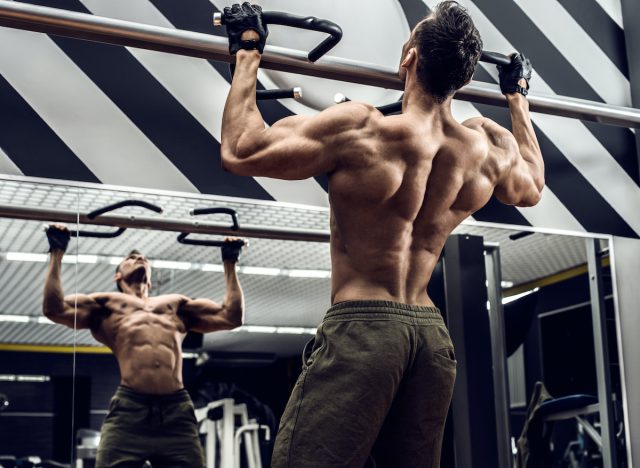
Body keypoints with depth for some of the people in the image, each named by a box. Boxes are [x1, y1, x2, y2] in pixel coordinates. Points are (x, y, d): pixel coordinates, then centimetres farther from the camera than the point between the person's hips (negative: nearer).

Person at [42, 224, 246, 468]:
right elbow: (54, 309, 10)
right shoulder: (106, 303, 24)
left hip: (177, 412, 3)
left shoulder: (177, 304, 32)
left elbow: (232, 316, 26)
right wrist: (57, 253, 15)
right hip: (128, 409, -2)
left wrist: (229, 263, 31)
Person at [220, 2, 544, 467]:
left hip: (361, 326, -6)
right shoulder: (492, 147, 4)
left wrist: (247, 55, 1)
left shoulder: (362, 131, -15)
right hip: (432, 333, 6)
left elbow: (240, 152, -11)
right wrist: (518, 97, 39)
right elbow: (532, 187, 28)